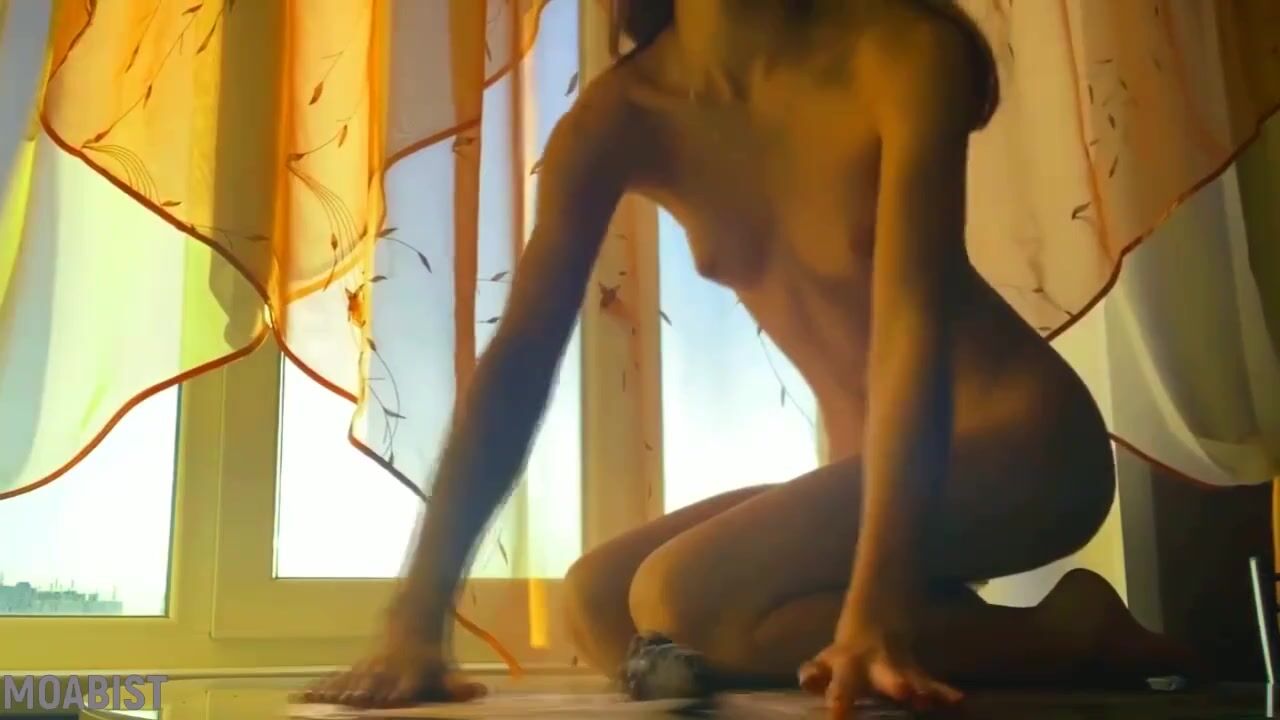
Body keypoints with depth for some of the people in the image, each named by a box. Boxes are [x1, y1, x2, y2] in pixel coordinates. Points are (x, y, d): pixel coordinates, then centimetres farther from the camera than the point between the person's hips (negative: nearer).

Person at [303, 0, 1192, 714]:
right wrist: (416, 619, -25)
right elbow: (519, 359, -16)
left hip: (1022, 440, -5)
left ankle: (1069, 635, -10)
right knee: (601, 603, -7)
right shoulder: (620, 117, -8)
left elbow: (915, 325, -30)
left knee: (685, 597, -24)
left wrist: (878, 606, -41)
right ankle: (942, 631, -2)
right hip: (875, 465, 6)